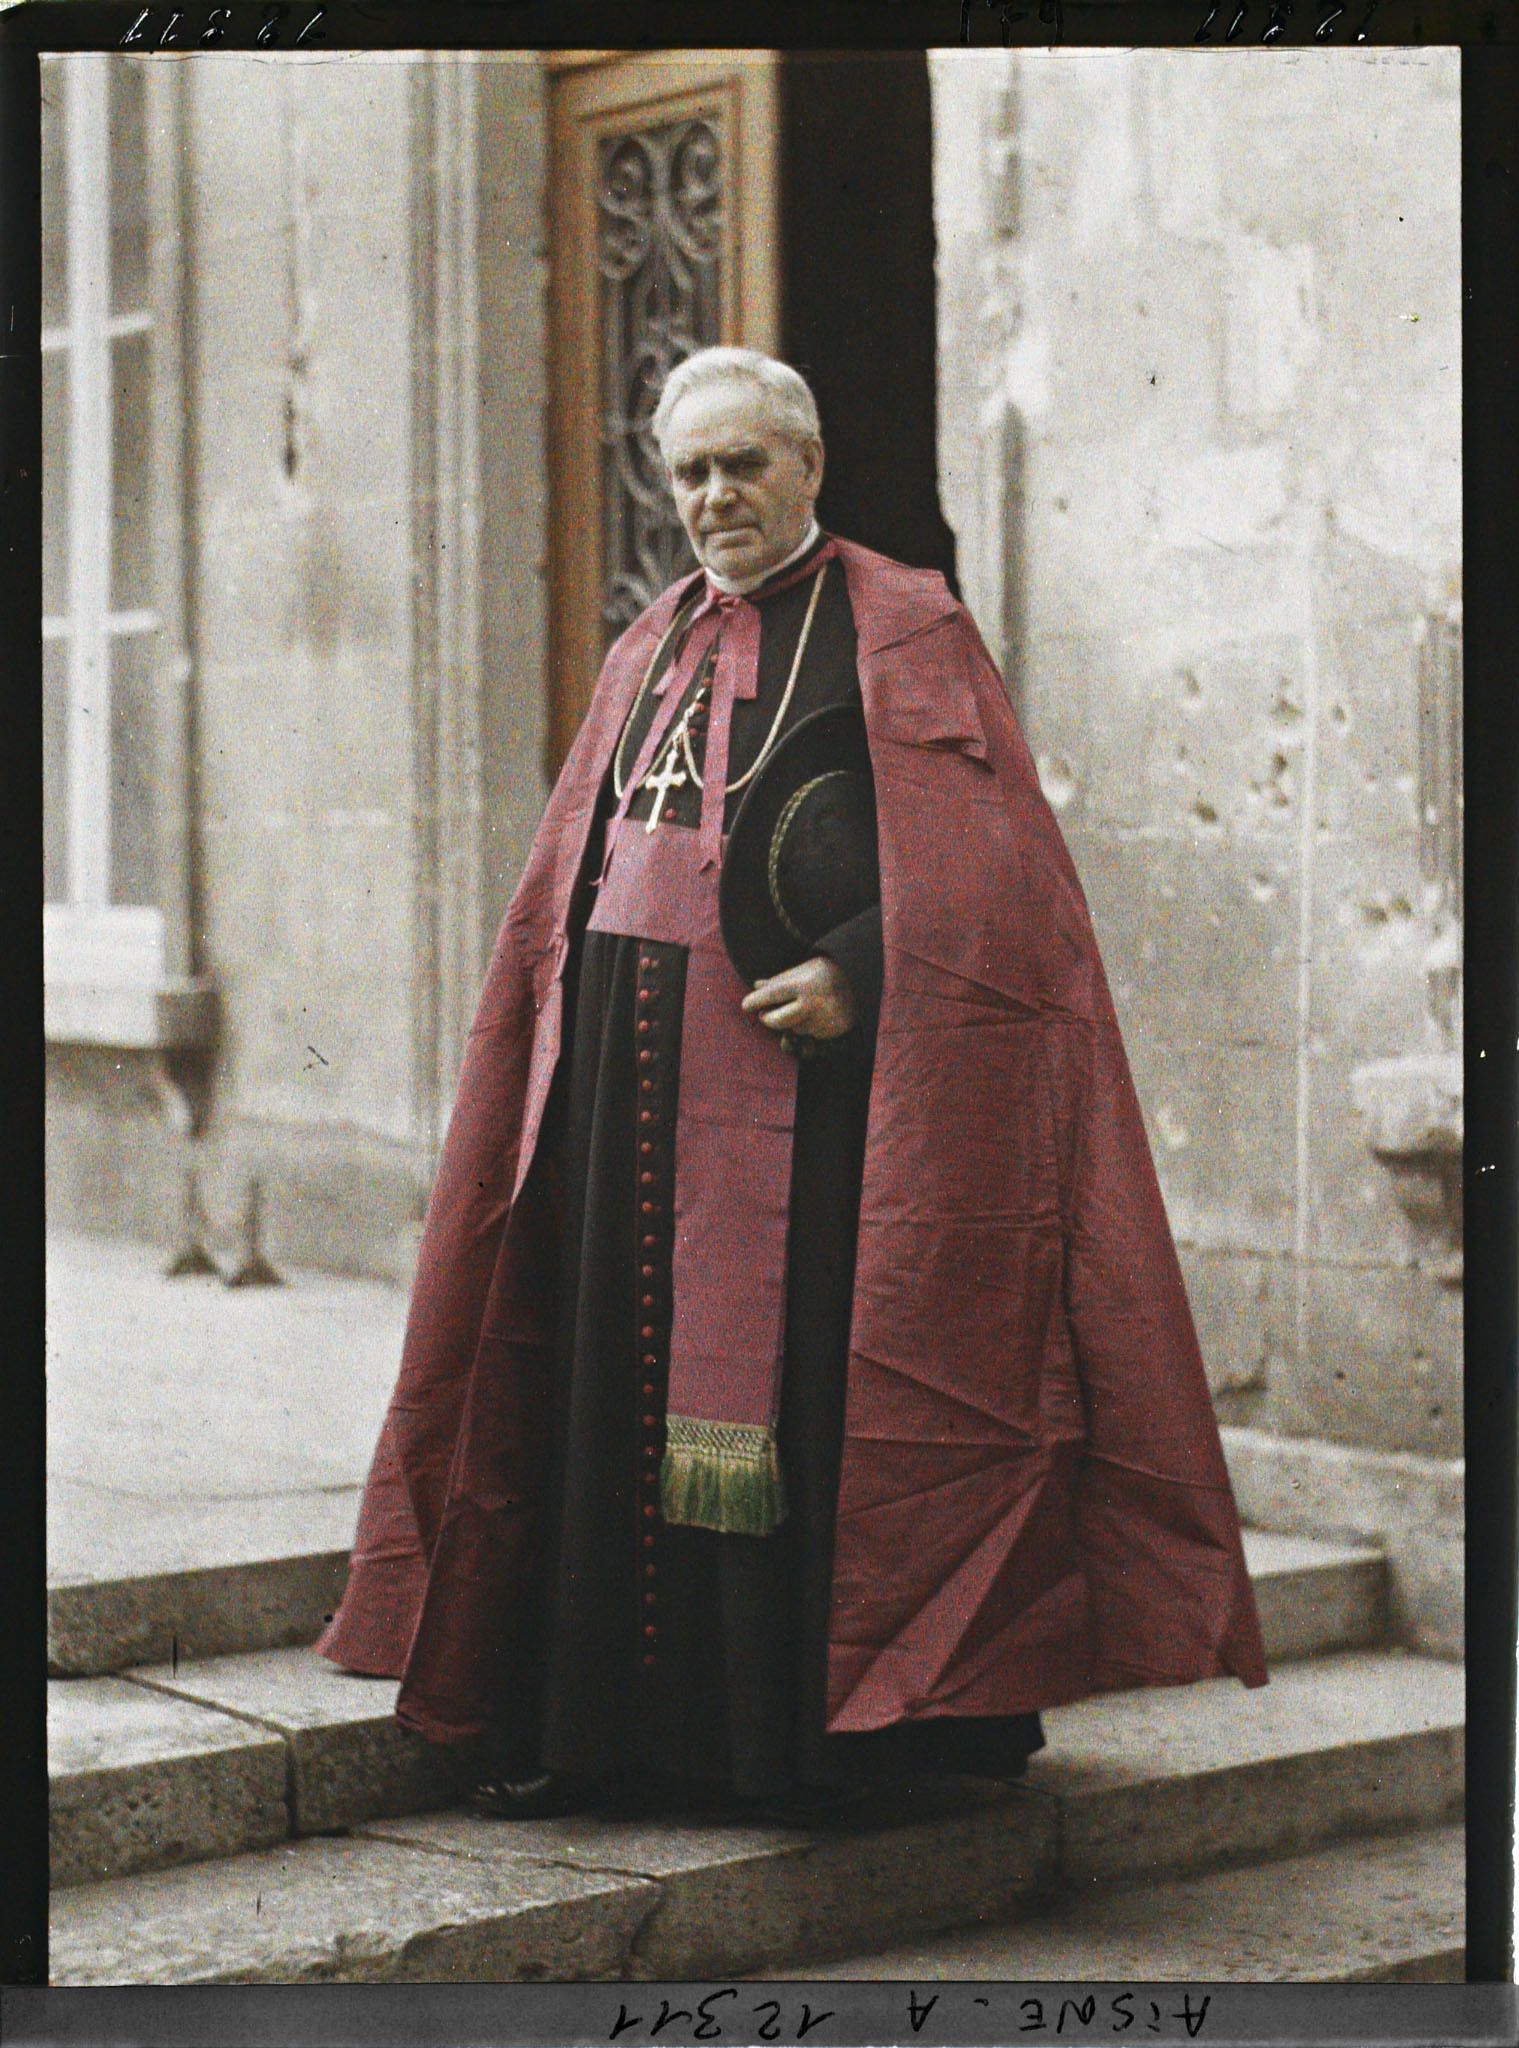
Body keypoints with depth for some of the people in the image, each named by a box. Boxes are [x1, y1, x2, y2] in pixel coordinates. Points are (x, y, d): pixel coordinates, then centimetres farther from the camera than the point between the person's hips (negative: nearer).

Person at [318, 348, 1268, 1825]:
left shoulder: (898, 631, -1)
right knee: (621, 1367, 7)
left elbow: (976, 863, -9)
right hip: (633, 1075, 6)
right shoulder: (652, 650, 17)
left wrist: (852, 971, -21)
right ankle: (603, 1718, 15)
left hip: (794, 1063, -6)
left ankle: (789, 1734, 5)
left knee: (791, 1368, -4)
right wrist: (580, 1049, 7)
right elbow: (571, 881, 20)